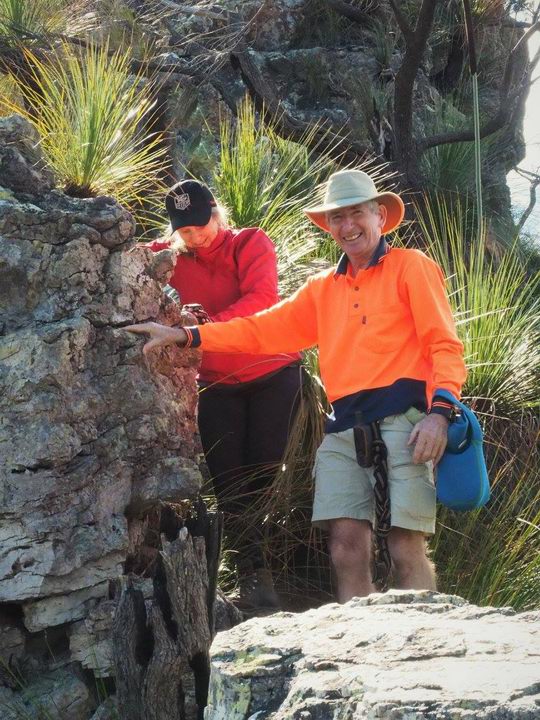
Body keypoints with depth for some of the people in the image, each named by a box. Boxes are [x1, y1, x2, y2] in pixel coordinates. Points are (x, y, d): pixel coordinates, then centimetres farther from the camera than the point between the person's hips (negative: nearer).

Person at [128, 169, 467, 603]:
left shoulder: (410, 267, 5)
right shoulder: (324, 289, 22)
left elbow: (444, 345, -2)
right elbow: (264, 328, 19)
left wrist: (440, 411, -17)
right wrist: (185, 337, 11)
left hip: (401, 421, -5)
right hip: (345, 431, 6)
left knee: (406, 550, -10)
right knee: (347, 548, -2)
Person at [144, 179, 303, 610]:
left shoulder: (250, 244, -7)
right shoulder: (168, 258, 3)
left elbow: (262, 297, -23)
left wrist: (209, 324, -37)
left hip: (272, 375, -3)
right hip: (217, 384, 3)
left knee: (264, 472, -4)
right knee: (228, 480, -2)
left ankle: (257, 572, 6)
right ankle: (253, 571, 4)